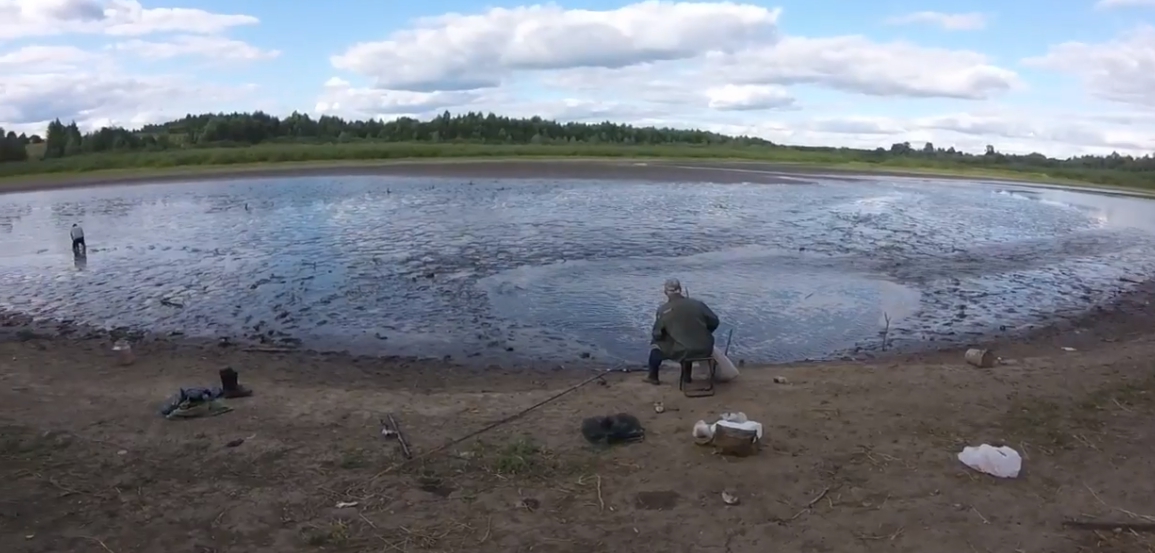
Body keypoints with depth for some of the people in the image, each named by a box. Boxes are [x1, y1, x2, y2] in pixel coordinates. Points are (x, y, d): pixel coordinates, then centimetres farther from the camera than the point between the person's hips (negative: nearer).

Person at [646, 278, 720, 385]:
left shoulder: (663, 310, -5)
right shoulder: (697, 304, 2)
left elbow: (657, 335, -1)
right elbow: (714, 322, 8)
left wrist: (654, 334, 24)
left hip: (682, 352, -3)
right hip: (705, 351, 3)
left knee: (656, 344, 24)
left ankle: (653, 376, 31)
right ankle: (687, 376, 44)